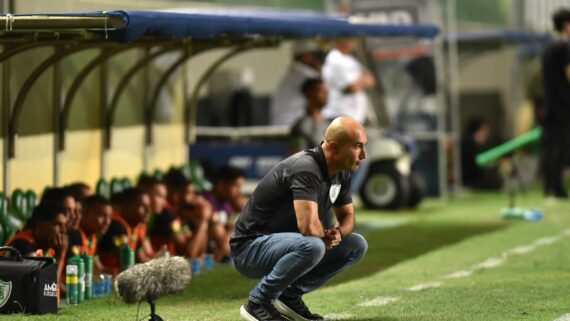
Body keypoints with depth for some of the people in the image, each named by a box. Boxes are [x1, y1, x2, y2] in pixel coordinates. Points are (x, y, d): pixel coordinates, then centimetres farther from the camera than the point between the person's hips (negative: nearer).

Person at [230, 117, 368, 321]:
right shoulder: (306, 169, -27)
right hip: (251, 248, -9)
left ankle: (290, 295, 7)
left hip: (287, 244, 9)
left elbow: (347, 216, 15)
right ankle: (258, 302, -15)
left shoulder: (341, 173, 2)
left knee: (357, 245, 2)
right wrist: (325, 237, -12)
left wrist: (338, 233, -9)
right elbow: (309, 227, -36)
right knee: (312, 246, -37)